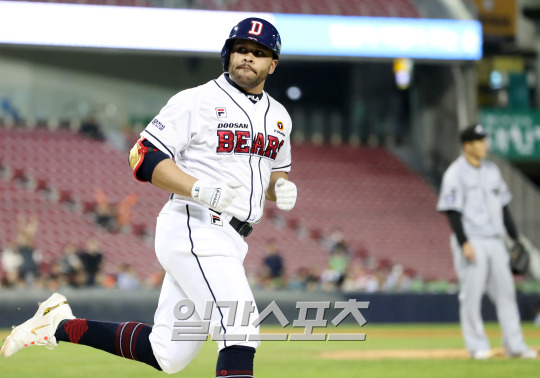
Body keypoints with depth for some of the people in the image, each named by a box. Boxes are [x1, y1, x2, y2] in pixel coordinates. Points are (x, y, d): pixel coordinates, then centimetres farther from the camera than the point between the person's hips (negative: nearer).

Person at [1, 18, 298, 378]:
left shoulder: (279, 116, 15)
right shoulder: (196, 101, -6)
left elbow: (277, 175, 26)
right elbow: (146, 158, -11)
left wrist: (283, 187, 0)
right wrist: (201, 191, -25)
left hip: (229, 241, 8)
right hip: (194, 230, -8)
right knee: (240, 334, -21)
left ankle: (63, 325, 20)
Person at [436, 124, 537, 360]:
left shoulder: (491, 170, 14)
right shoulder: (455, 174, -7)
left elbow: (503, 206, 18)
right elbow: (452, 211, -12)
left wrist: (515, 238, 14)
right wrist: (464, 243, -20)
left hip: (495, 241, 6)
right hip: (471, 241, -6)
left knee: (505, 291, 4)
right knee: (472, 293, -4)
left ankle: (514, 345, 7)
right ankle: (477, 346, 2)